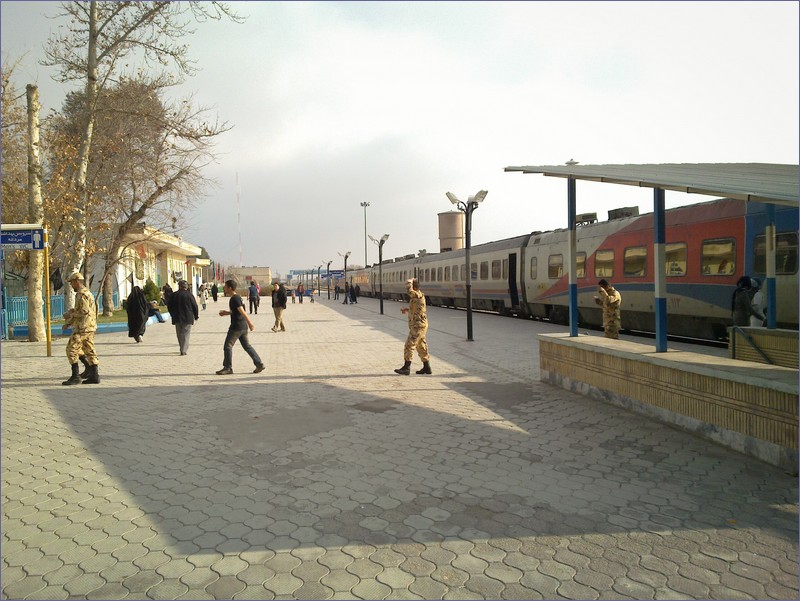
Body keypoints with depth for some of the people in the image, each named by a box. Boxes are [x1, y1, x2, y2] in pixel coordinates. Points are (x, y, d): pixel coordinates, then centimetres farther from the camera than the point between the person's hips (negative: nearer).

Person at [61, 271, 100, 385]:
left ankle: (75, 376, -6)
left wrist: (70, 314, -9)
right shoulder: (87, 293, 19)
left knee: (72, 350, -6)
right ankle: (94, 375, 9)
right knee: (89, 350, 9)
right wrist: (68, 323, 17)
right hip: (89, 327, 10)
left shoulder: (82, 294, -14)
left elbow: (84, 311, -22)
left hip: (82, 328, -10)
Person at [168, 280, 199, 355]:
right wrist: (196, 316, 9)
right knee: (186, 334, 1)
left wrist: (173, 315, 20)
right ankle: (184, 350, -4)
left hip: (177, 318, 2)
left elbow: (169, 306, 7)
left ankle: (183, 348, 22)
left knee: (179, 334, 14)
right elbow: (195, 306, -3)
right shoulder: (189, 295, -6)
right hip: (188, 318, -2)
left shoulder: (174, 295, 1)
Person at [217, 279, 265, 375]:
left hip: (236, 326, -10)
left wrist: (250, 323, -26)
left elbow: (242, 311, -22)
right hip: (243, 326, 10)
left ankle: (227, 368, 7)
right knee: (247, 346, 12)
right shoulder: (237, 297, 14)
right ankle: (259, 364, 10)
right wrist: (226, 313, 20)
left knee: (227, 346, 0)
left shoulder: (234, 299, -16)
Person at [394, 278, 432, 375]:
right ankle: (426, 367, 21)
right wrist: (407, 309, 13)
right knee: (421, 347, 15)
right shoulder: (418, 296, 14)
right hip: (420, 325, 10)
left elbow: (409, 289, -31)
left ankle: (406, 368, -4)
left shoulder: (418, 295, -17)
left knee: (409, 346, -7)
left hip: (418, 326, -10)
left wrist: (410, 281, -12)